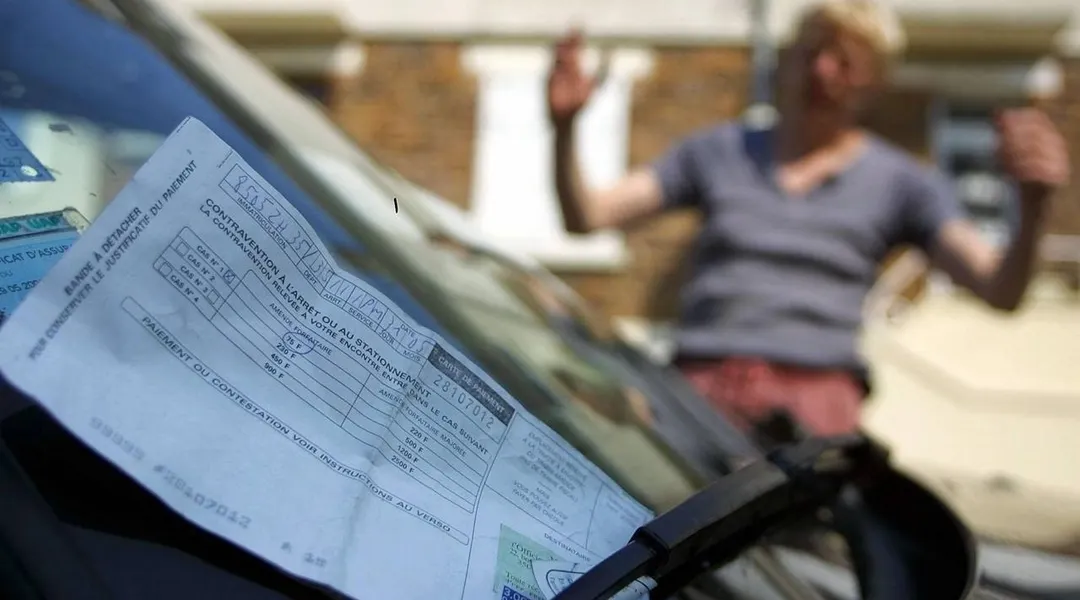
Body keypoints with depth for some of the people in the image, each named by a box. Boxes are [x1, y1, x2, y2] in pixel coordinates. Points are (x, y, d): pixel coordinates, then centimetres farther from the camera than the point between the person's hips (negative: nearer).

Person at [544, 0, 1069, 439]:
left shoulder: (900, 181, 14)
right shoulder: (720, 151, 18)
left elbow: (1000, 290, 2)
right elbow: (585, 216, 12)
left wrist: (1033, 202, -19)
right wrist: (565, 129, -7)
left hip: (818, 386, -1)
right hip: (702, 381, 1)